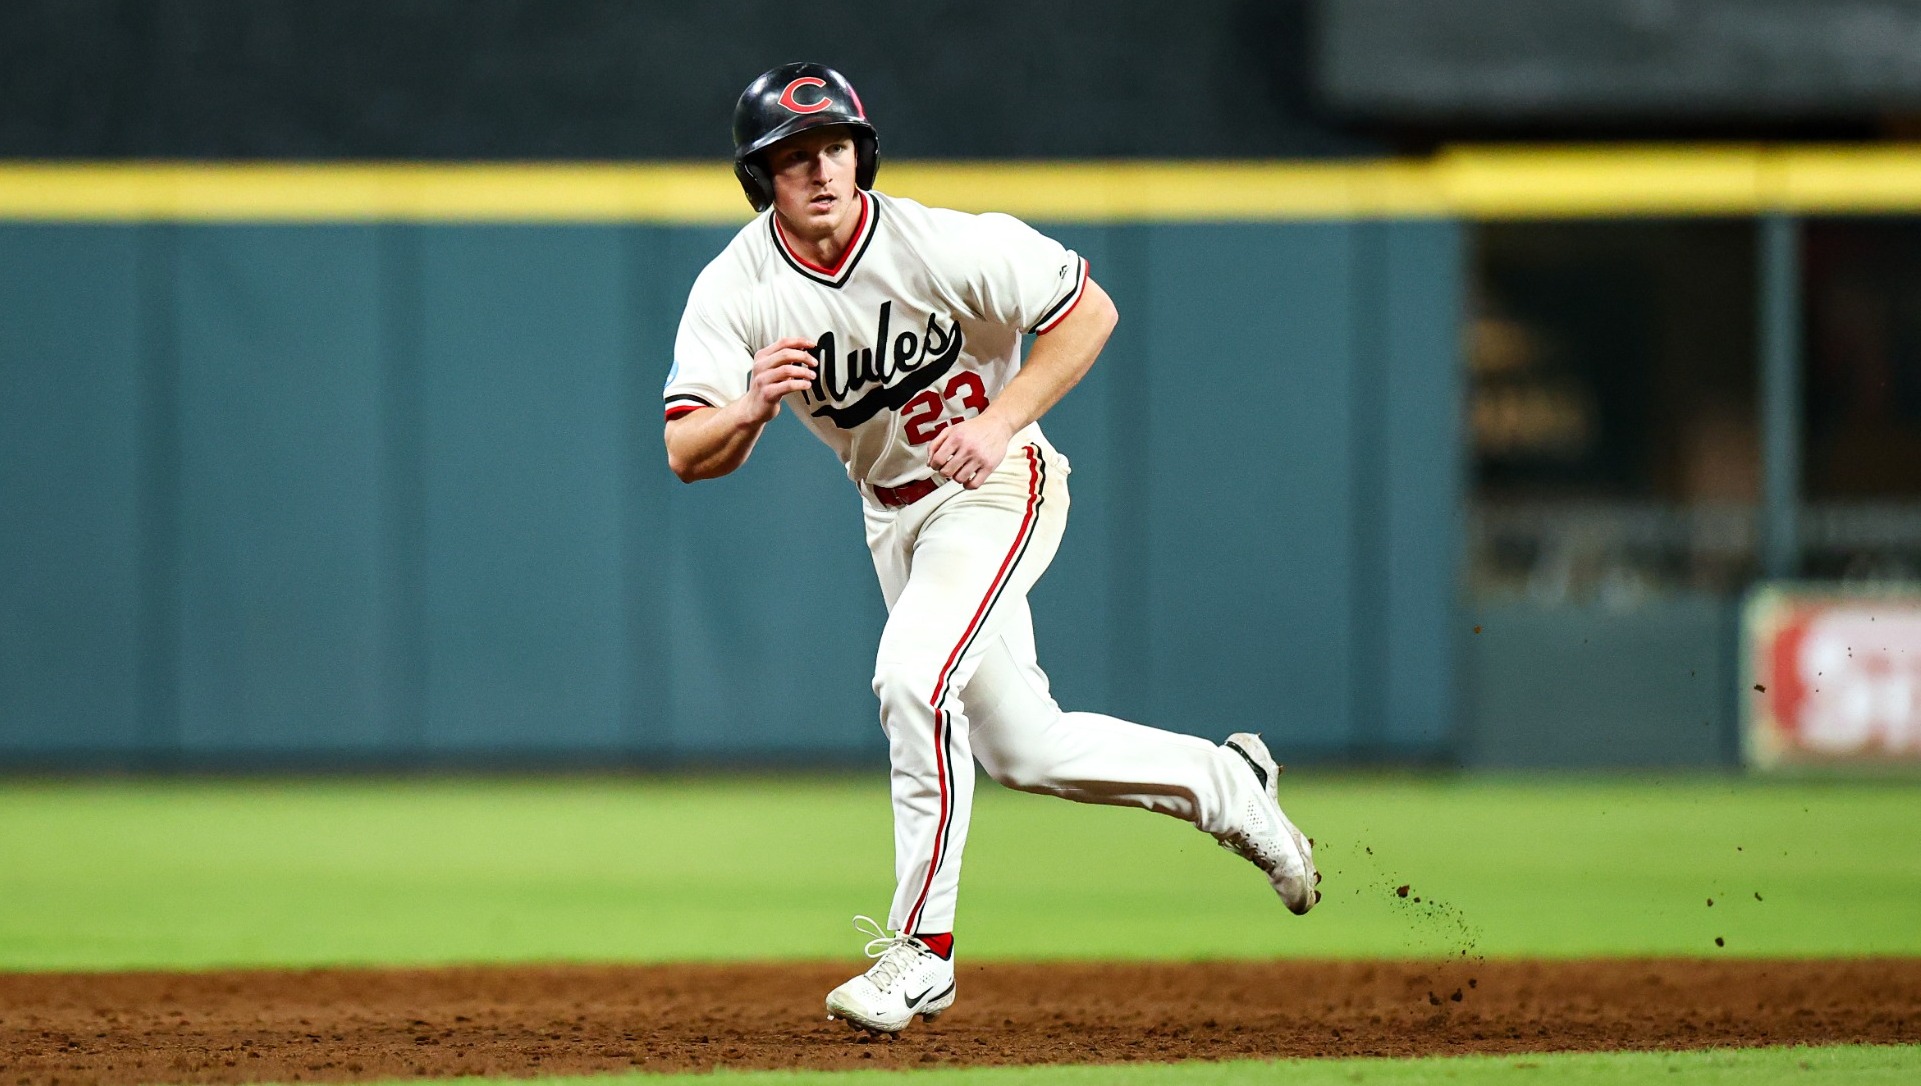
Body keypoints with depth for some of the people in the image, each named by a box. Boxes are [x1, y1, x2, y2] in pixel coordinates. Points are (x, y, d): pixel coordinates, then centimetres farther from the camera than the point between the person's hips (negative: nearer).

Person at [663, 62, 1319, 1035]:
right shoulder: (734, 289, -15)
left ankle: (920, 947, -19)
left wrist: (1000, 423, -27)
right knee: (1022, 750, 13)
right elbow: (687, 456, -21)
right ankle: (1224, 784, 37)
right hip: (893, 513, 6)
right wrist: (753, 407, -42)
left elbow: (1089, 310, -16)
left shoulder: (942, 245, -24)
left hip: (996, 485, -5)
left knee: (912, 674, -27)